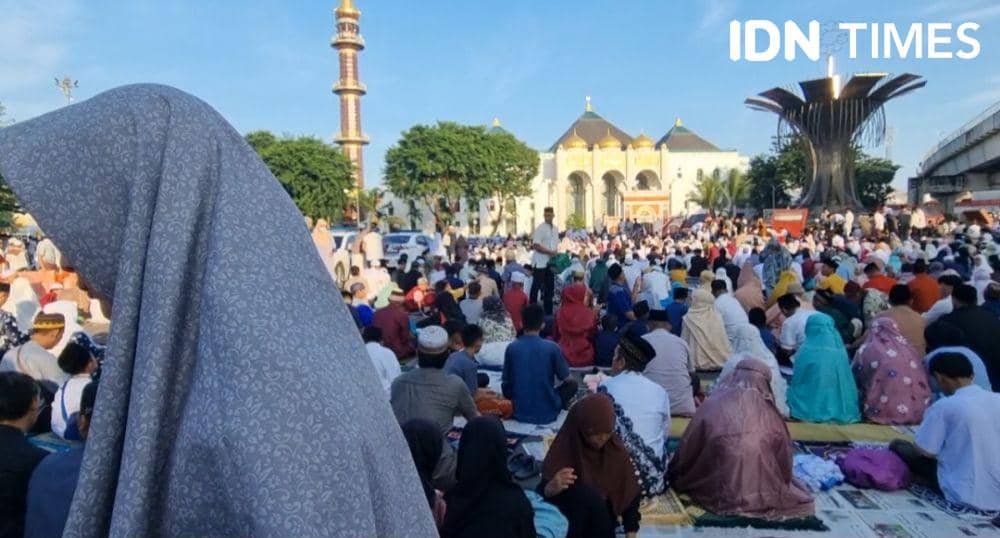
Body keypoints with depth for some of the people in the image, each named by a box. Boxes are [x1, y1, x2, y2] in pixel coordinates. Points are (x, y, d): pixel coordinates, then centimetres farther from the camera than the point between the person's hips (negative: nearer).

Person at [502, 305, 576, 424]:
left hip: (519, 412, 1)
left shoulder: (511, 348, -6)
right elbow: (566, 379, 1)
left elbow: (506, 382, 4)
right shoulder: (552, 347, -12)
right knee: (572, 384, 21)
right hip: (547, 413, -1)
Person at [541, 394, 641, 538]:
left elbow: (630, 494, -1)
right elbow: (542, 493, -20)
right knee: (588, 495, -32)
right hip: (568, 520, -2)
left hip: (602, 518, 2)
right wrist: (552, 488, -43)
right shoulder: (563, 449, -16)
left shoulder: (617, 450, -7)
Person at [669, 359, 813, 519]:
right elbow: (785, 462, 10)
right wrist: (779, 485, 30)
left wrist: (674, 475, 21)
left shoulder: (713, 406, -4)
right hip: (766, 497, 2)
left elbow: (687, 450, 4)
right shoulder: (771, 416, 0)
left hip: (720, 495, -2)